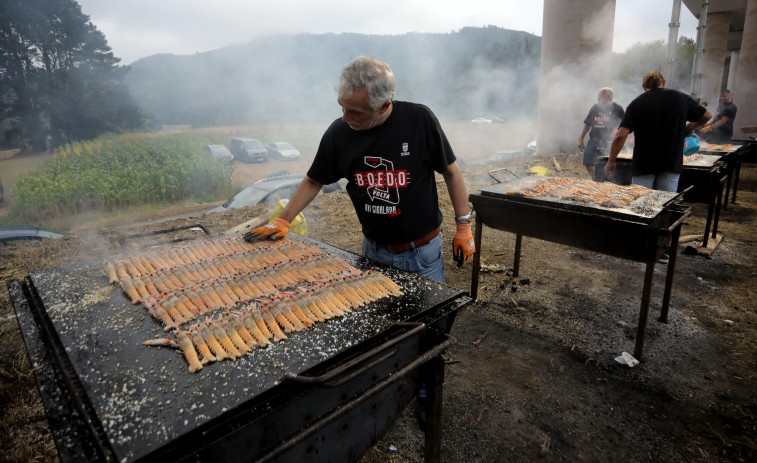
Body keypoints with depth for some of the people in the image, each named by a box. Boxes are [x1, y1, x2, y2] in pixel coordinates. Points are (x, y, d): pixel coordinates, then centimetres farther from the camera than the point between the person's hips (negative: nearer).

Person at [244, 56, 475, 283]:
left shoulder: (419, 120, -16)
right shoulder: (338, 132, -10)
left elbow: (450, 171, -5)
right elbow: (313, 182, 4)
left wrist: (464, 226, -3)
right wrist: (282, 221, -2)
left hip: (423, 253, -1)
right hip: (374, 251, 2)